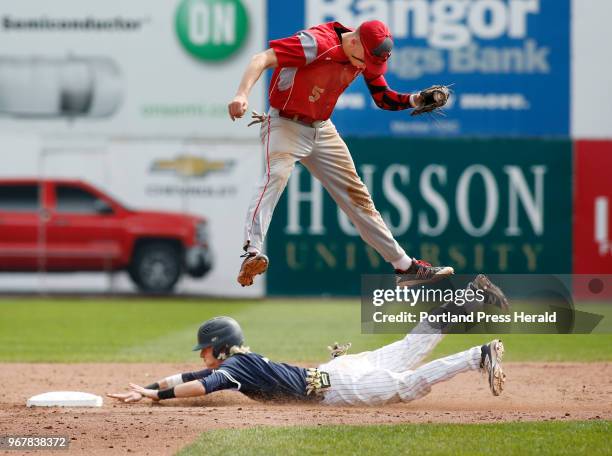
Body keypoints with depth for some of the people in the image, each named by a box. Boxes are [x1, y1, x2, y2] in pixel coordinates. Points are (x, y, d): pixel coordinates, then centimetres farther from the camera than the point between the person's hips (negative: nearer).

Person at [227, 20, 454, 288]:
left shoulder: (365, 56, -3)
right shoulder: (318, 44, -26)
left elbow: (383, 99, 6)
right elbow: (261, 60, -32)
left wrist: (414, 101, -14)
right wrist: (242, 94, -49)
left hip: (322, 130, 7)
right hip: (285, 125, -7)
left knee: (356, 195, 11)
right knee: (276, 175, -33)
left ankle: (404, 266, 17)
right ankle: (252, 254, -48)